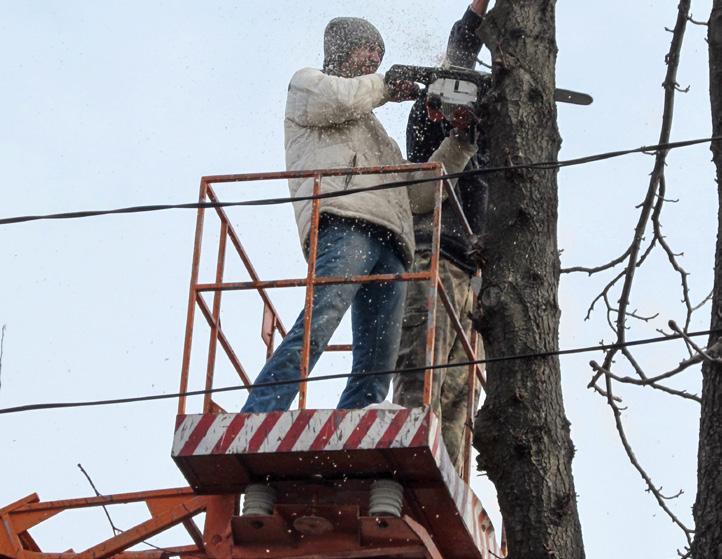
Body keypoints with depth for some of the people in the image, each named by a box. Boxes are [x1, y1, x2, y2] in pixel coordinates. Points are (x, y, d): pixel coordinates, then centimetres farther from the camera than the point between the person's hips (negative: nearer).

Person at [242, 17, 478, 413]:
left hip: (390, 245, 8)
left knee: (377, 366, -7)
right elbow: (340, 98, 0)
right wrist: (387, 86, 17)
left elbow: (417, 194, 35)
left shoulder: (378, 137, 42)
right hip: (344, 222, -8)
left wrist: (461, 143, 28)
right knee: (317, 326, -29)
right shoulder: (307, 84, 23)